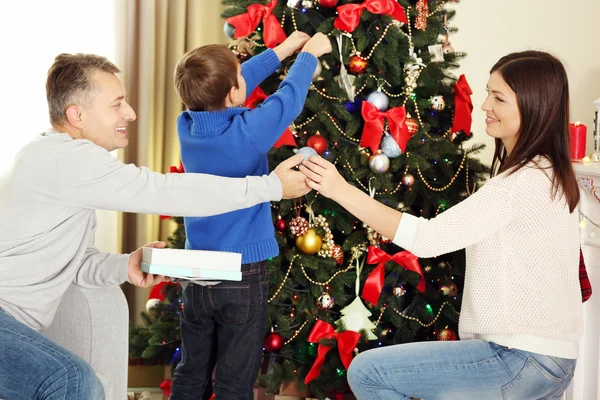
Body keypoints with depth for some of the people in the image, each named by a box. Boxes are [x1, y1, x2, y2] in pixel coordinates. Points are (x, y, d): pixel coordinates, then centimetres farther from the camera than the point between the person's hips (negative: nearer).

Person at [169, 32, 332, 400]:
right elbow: (289, 99, -4)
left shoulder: (187, 126, -3)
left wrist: (283, 51, 18)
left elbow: (234, 82, 10)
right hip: (243, 276, -6)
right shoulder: (247, 132, -19)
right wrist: (310, 54, 14)